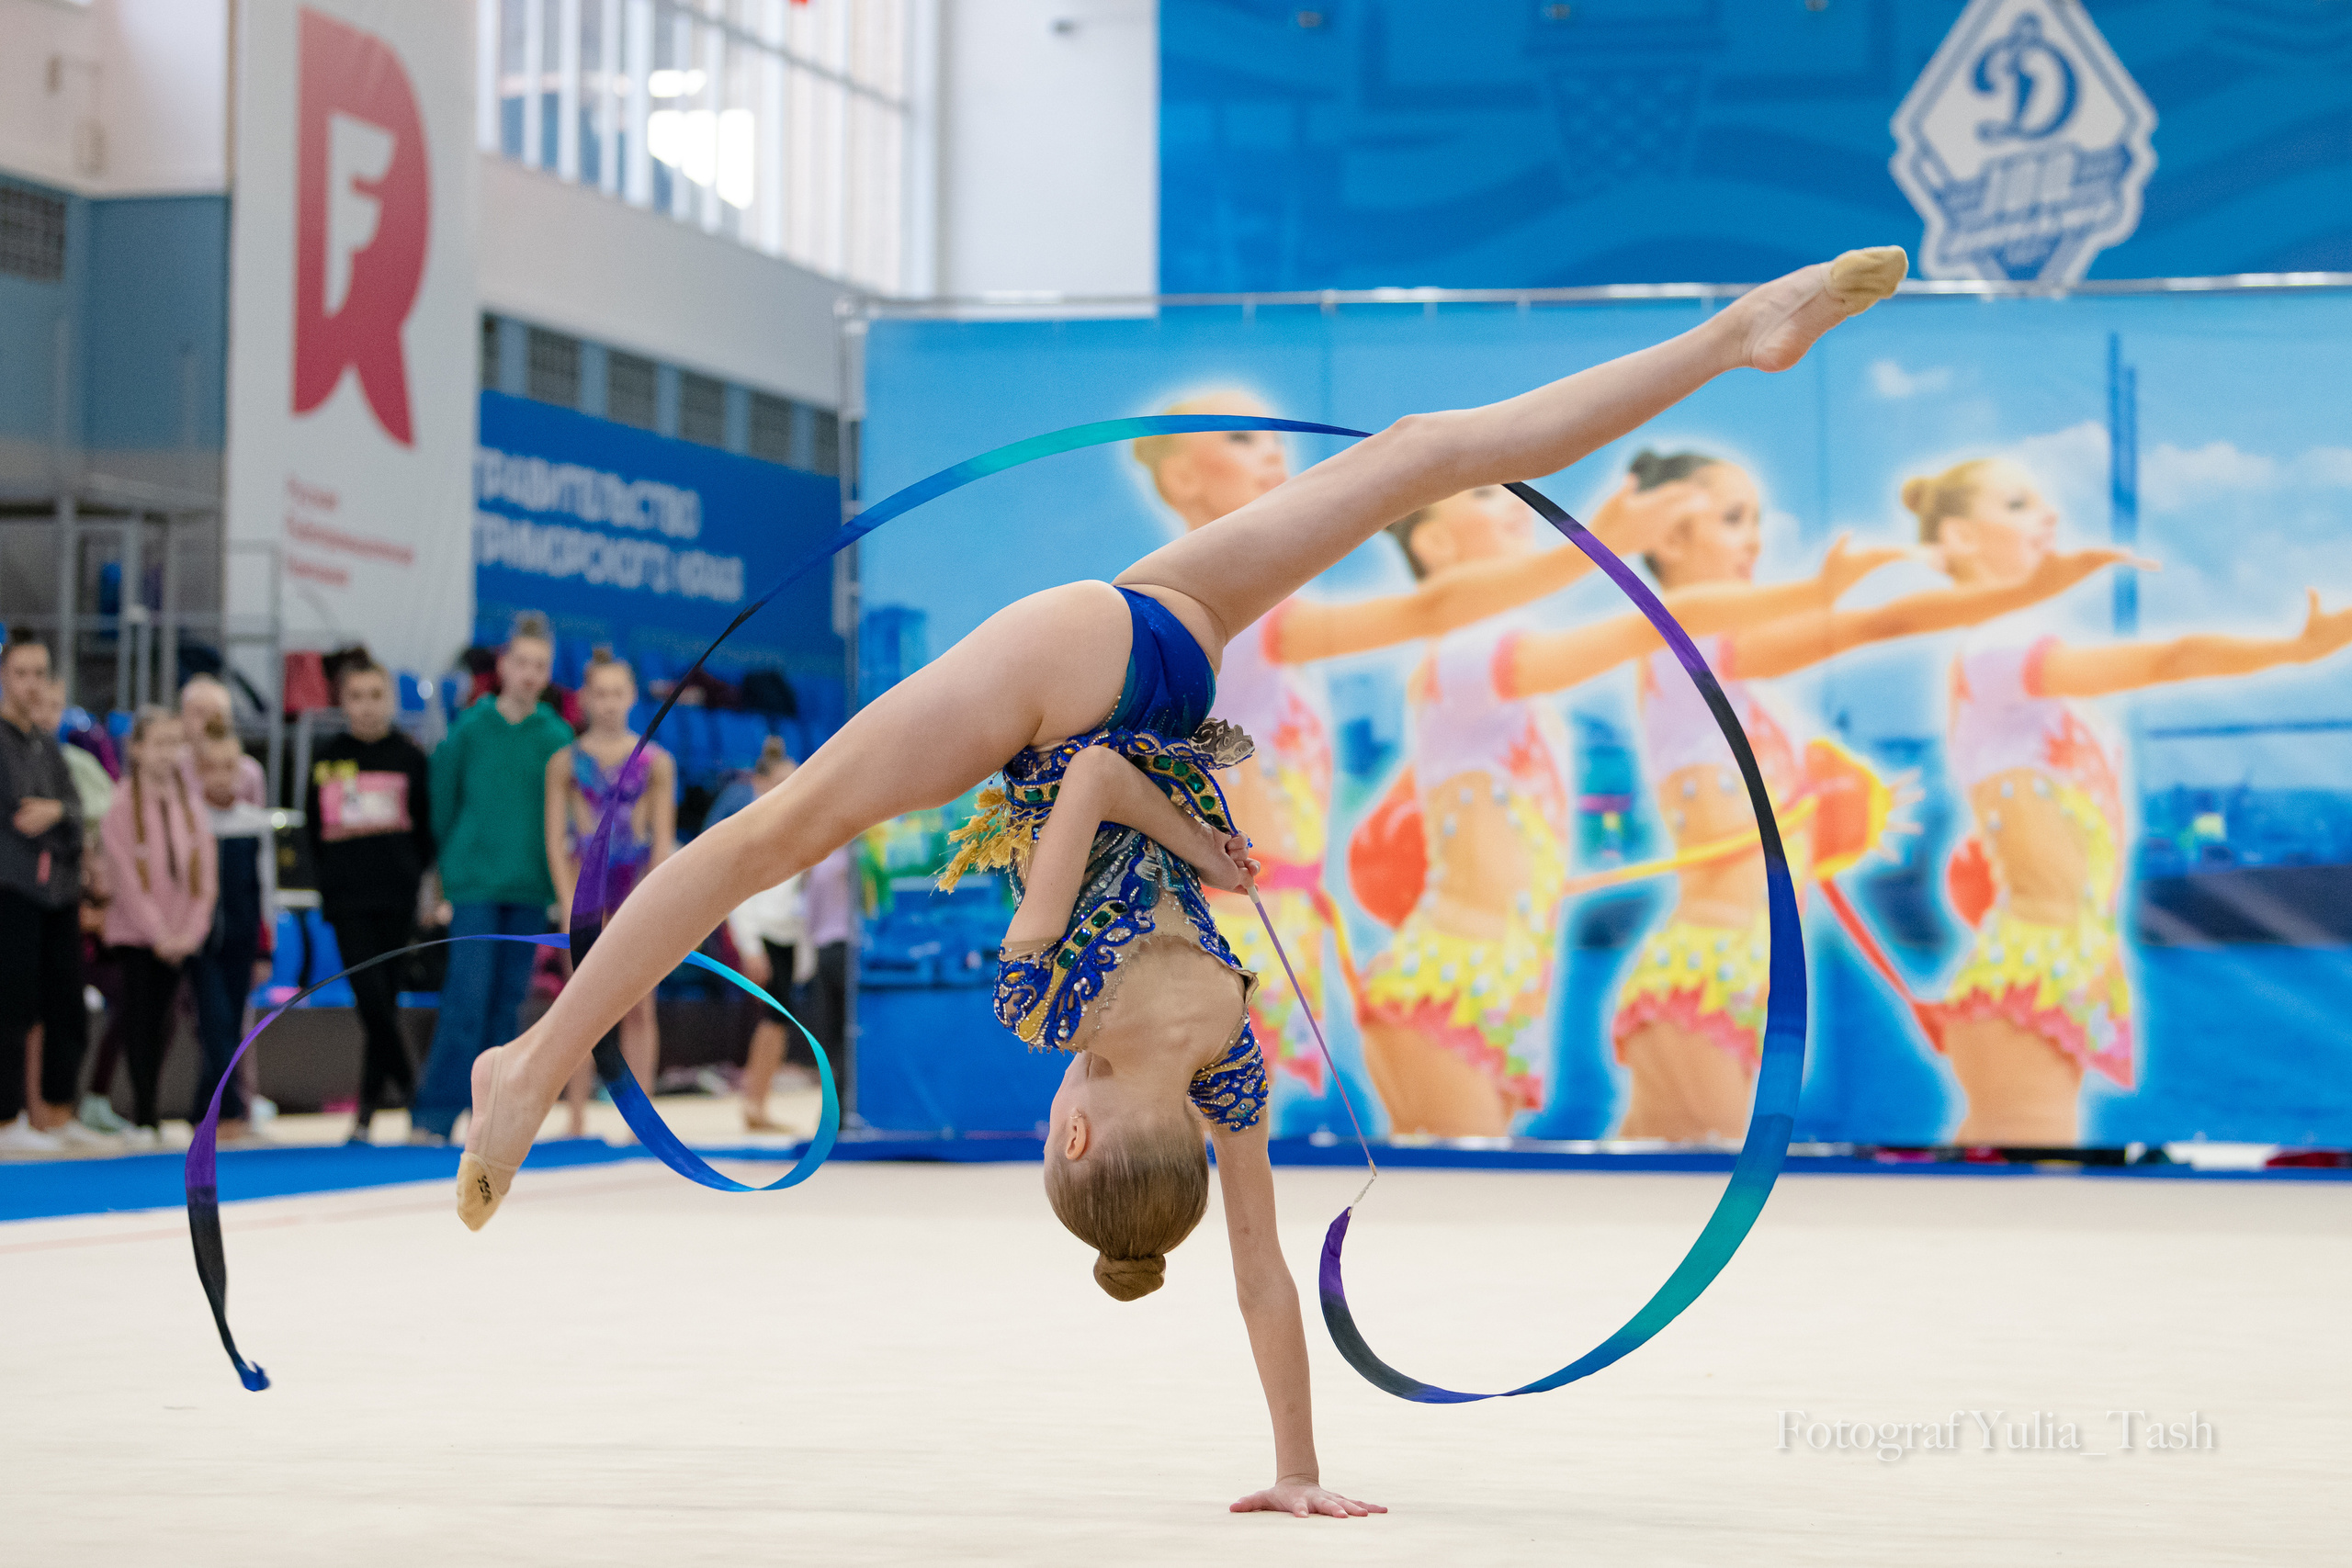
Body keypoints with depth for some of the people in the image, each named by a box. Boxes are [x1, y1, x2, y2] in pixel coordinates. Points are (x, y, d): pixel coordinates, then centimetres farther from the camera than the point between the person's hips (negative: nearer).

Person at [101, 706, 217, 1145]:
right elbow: (128, 878, -11)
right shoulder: (123, 805, -8)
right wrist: (159, 933, -14)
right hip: (136, 933, -3)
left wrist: (191, 931, -8)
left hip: (179, 937, 3)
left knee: (161, 1024, 5)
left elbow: (205, 869, 2)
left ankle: (148, 1111, 13)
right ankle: (144, 1119, -1)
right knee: (140, 1020, -4)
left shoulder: (189, 800, 4)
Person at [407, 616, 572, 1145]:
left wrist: (556, 876, 0)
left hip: (530, 887, 2)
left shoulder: (558, 738, 3)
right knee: (467, 1000, -10)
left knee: (507, 1002, 6)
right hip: (475, 885, -2)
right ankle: (433, 1116, -7)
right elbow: (443, 799, 4)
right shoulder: (469, 729, -1)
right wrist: (453, 864, 4)